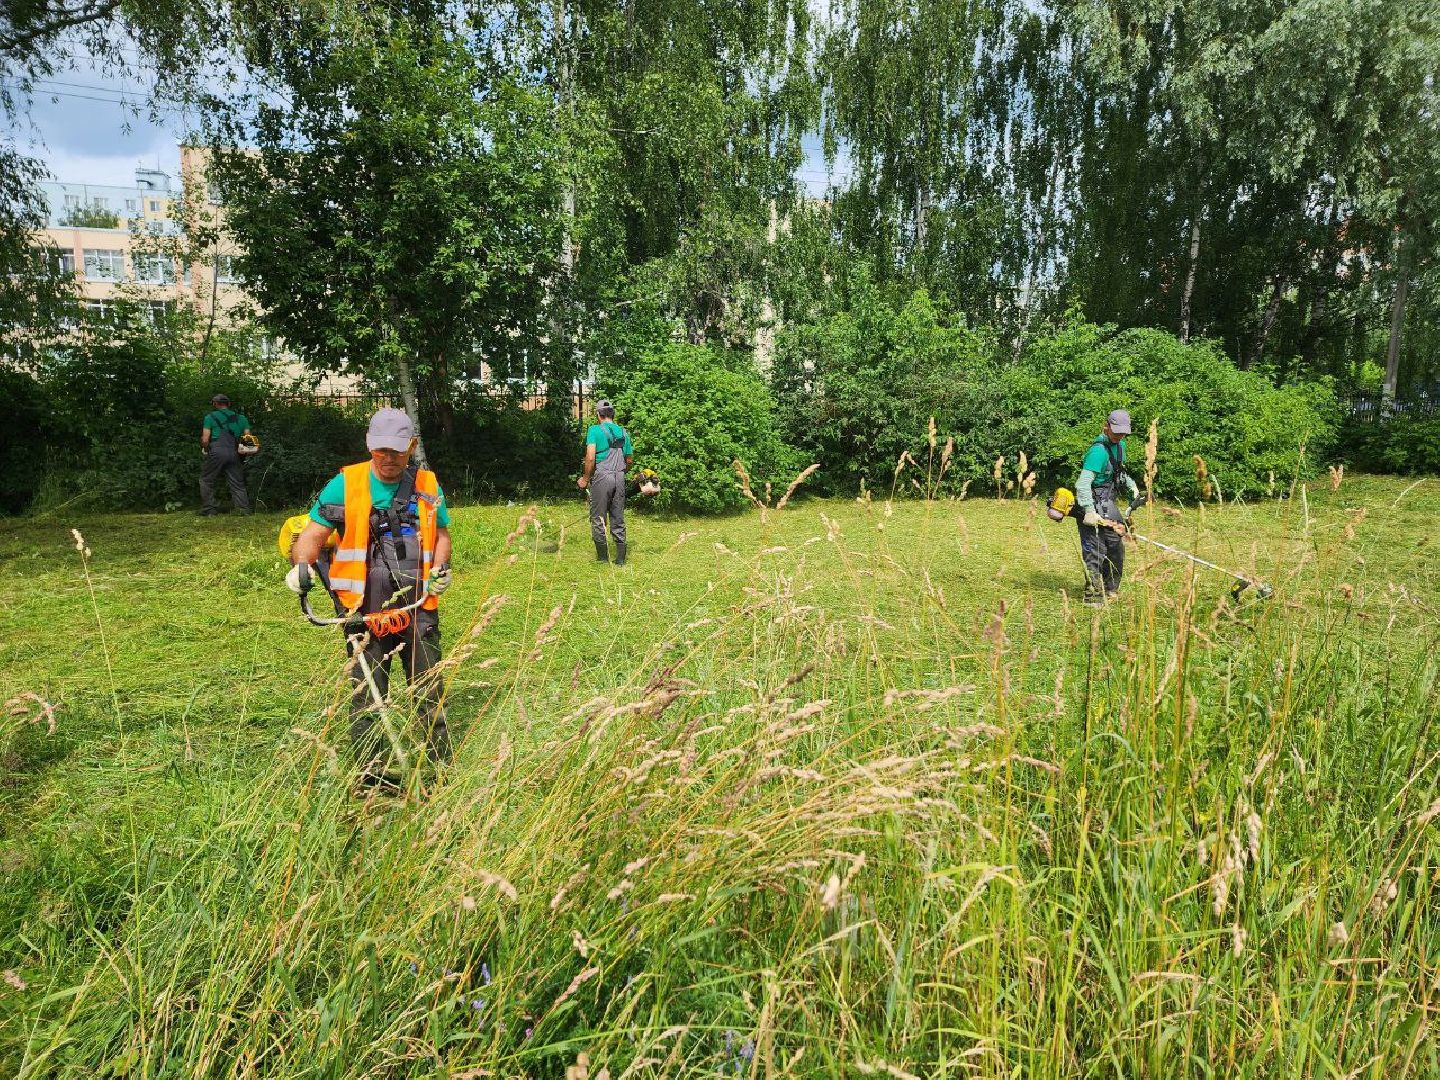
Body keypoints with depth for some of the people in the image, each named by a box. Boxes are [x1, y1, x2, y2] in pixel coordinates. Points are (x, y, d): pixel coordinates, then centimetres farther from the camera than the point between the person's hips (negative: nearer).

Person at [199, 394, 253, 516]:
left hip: (217, 452, -3)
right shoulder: (239, 418, 16)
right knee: (237, 483, 9)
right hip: (233, 454, 3)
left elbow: (205, 439, -1)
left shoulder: (210, 417, 5)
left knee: (206, 481, 10)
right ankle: (243, 509, 0)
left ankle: (208, 510, 7)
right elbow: (248, 437, 10)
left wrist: (205, 449, 17)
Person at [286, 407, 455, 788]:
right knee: (367, 695, 2)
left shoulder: (427, 486, 9)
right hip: (365, 609, -1)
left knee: (430, 692, 4)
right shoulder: (345, 484, 2)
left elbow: (441, 532, 21)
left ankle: (443, 768, 15)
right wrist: (302, 564, -15)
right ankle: (372, 774, 13)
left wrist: (441, 567, 4)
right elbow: (315, 531, 4)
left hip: (418, 606, 2)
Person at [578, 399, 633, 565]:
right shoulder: (623, 432, 11)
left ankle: (603, 560, 7)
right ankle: (620, 560, 12)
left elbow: (590, 458, -14)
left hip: (602, 477, -5)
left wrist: (586, 478, -2)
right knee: (618, 520, 10)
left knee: (598, 520, 4)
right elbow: (629, 460, 16)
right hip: (620, 478, 5)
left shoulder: (595, 430, -5)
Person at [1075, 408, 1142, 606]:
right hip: (1094, 506, -10)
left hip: (1109, 504, 10)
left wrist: (1132, 487, 15)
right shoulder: (1099, 450, -21)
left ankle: (1110, 591, 33)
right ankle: (1093, 598, 1)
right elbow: (1083, 483, -28)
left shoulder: (1120, 445, 10)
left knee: (1116, 548, 17)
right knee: (1095, 552, -7)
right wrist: (1089, 511, -34)